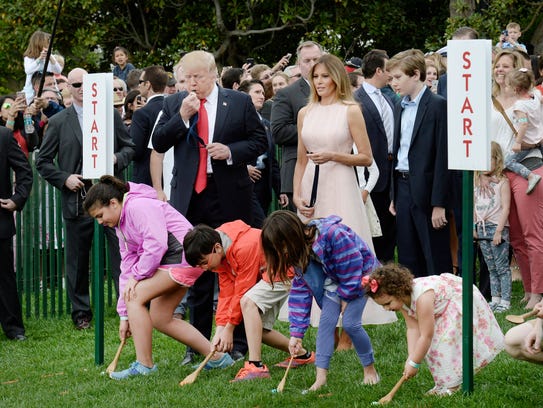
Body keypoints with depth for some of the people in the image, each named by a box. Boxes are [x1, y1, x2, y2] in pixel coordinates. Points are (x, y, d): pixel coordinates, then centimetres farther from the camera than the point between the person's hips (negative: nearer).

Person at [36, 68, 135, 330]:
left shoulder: (111, 114, 8)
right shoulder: (58, 122, 4)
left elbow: (129, 146, 13)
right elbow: (43, 161, 6)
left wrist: (118, 159, -8)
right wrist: (64, 179, -8)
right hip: (77, 199, 0)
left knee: (121, 252, -2)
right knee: (77, 259, 6)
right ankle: (81, 313, 17)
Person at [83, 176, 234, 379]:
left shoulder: (138, 206, -13)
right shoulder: (121, 225, 19)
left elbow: (156, 244, -24)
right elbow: (127, 266, 18)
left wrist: (137, 275, -14)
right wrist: (124, 315, 14)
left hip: (182, 255, -11)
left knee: (136, 297, -15)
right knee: (159, 318, 11)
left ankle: (144, 365, -11)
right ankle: (217, 358, 19)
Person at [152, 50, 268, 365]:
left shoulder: (240, 102, 1)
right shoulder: (174, 104, 6)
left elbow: (260, 142, 3)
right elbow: (158, 144, 0)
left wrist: (230, 151, -13)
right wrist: (182, 116, -12)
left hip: (230, 197, -2)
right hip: (190, 197, 2)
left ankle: (239, 342, 11)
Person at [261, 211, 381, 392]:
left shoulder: (334, 235, -37)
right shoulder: (298, 252, -12)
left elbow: (352, 270, -28)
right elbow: (300, 289, -8)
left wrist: (346, 297, -13)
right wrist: (296, 333, -12)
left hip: (361, 273, -6)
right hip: (334, 280, 6)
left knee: (350, 323, -16)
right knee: (326, 321, -10)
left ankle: (370, 369, 4)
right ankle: (321, 376, -10)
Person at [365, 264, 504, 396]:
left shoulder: (422, 297, -41)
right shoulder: (401, 298, -13)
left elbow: (426, 336, -37)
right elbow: (413, 328, -14)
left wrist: (414, 363, -29)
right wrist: (411, 358, -24)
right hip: (444, 309, 9)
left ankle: (453, 385, -13)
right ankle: (443, 383, 9)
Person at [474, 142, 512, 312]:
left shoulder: (502, 182, -6)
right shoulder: (477, 182, 12)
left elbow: (505, 208, -11)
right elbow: (474, 207, 17)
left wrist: (499, 231, -16)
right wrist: (473, 227, 9)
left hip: (498, 228, -6)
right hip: (482, 229, 6)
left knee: (502, 266, -5)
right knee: (491, 268, 10)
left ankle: (505, 301, -4)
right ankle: (495, 299, 14)